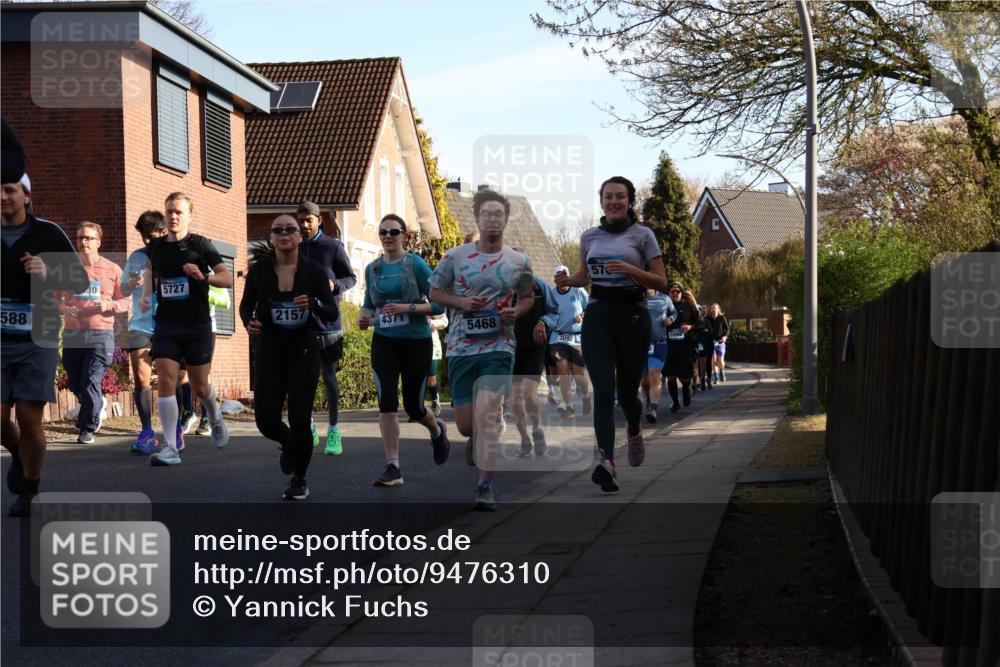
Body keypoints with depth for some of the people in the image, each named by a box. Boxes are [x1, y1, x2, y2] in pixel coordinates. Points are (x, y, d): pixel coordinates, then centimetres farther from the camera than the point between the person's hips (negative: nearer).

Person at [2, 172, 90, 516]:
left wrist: (48, 274, -21)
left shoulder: (47, 234, -4)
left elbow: (81, 282, -3)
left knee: (29, 420, -4)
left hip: (37, 341, -2)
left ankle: (29, 493, 16)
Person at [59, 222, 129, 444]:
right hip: (72, 334, 3)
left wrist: (109, 305, -13)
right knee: (74, 384, 12)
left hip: (101, 334, -3)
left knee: (91, 383, -10)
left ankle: (88, 428, 2)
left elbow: (125, 301, 8)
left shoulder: (112, 269, 3)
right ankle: (98, 405, 41)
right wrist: (64, 309, -11)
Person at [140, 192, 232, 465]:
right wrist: (146, 297, 5)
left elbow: (227, 278, -7)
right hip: (165, 326, 3)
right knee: (165, 382, -11)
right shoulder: (155, 247, 7)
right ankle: (170, 447, -12)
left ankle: (216, 420, 41)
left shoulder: (200, 244, -4)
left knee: (199, 386, 8)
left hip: (197, 327, -2)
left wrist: (203, 277, -25)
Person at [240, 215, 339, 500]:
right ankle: (289, 445, 31)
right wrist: (248, 322, -10)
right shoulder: (259, 270, -1)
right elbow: (246, 305, 12)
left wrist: (314, 304, -23)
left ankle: (299, 479, 18)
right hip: (269, 351, 1)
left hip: (303, 351, -1)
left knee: (300, 420, -5)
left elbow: (333, 313, -3)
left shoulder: (314, 271, -4)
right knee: (266, 420, -6)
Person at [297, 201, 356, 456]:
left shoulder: (333, 247, -2)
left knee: (329, 377, 3)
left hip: (327, 323, -3)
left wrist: (333, 285, -16)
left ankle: (333, 430, 11)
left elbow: (351, 278, 3)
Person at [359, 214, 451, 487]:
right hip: (384, 342, 3)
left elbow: (438, 304, -8)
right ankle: (392, 467, -7)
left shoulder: (416, 265, -6)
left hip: (416, 342, -3)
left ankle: (437, 431, 42)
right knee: (387, 402, -12)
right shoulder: (373, 269, 6)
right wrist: (364, 317, -1)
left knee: (414, 407, 6)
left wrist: (407, 308, -20)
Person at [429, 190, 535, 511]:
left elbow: (527, 298, 17)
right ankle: (477, 438, 43)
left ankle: (485, 486, -10)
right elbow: (435, 292, 8)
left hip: (499, 346, -1)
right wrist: (462, 302, -10)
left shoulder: (519, 262, 3)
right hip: (460, 348, 1)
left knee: (486, 414, -16)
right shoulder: (455, 257, 0)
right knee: (465, 425, 5)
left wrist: (516, 312, -6)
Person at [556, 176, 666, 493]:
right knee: (603, 390, -14)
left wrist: (630, 269, -18)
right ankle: (607, 462, -23)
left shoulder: (642, 235, 0)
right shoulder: (589, 236, 10)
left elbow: (661, 282, -1)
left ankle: (634, 431, 42)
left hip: (632, 316, -2)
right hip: (598, 316, 2)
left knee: (626, 391, 7)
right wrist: (568, 281, 2)